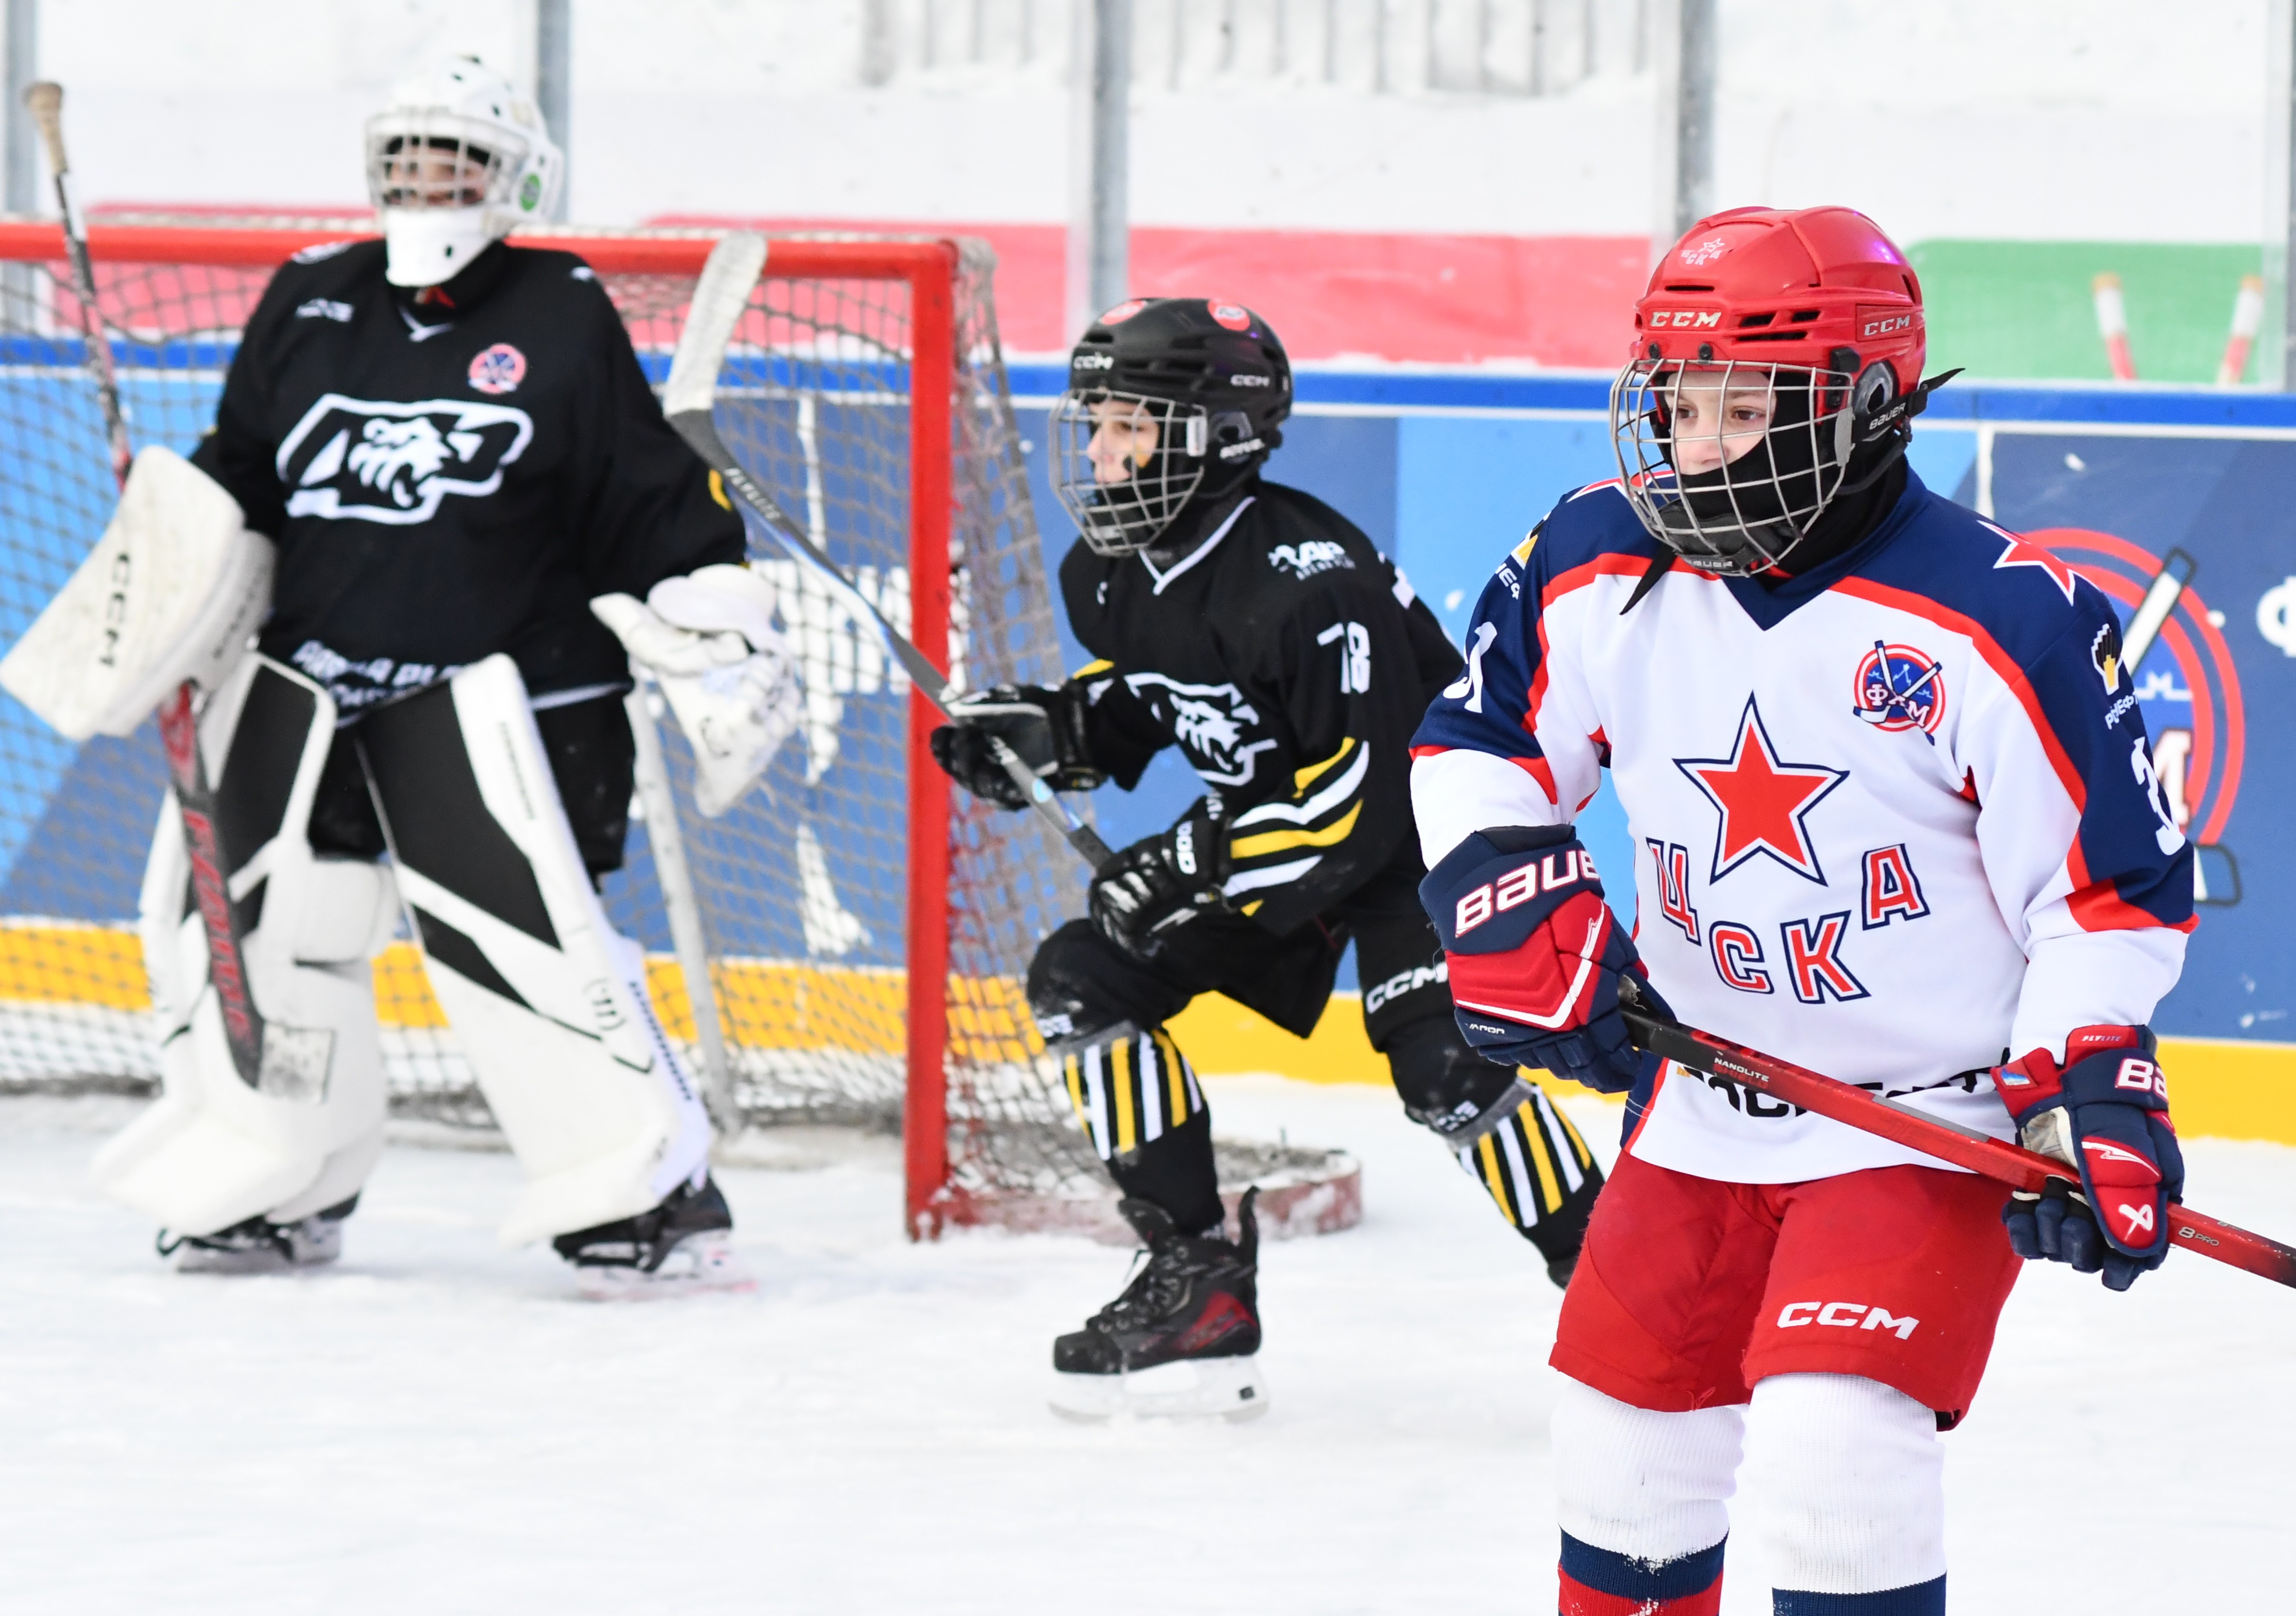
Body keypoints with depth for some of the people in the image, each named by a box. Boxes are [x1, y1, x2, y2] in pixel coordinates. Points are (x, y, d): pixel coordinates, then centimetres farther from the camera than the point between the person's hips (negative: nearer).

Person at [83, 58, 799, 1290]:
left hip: (498, 691, -5)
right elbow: (236, 475, 20)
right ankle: (286, 1187, 19)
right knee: (243, 911, 2)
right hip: (306, 670, 5)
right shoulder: (309, 304, 11)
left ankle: (653, 1190, -10)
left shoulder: (562, 319, -1)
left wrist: (722, 637, -10)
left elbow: (653, 497, -1)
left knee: (512, 931, -18)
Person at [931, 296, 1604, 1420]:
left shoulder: (1310, 581, -31)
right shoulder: (1110, 576, -5)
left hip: (1411, 824, -9)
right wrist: (1049, 728, -6)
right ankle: (1197, 1275, 1)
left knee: (1439, 1061, -26)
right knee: (1084, 977, -4)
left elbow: (1365, 801, -30)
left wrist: (1193, 867, -30)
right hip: (1266, 818, 9)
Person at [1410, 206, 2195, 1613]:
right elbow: (1478, 740, 10)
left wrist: (2091, 1092, -20)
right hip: (1701, 1110, 6)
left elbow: (2114, 880, -13)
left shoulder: (2005, 622, -19)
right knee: (1626, 1441, 16)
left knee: (1832, 1442, -22)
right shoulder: (1602, 572, -5)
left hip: (1932, 1123, -6)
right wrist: (1511, 896, -7)